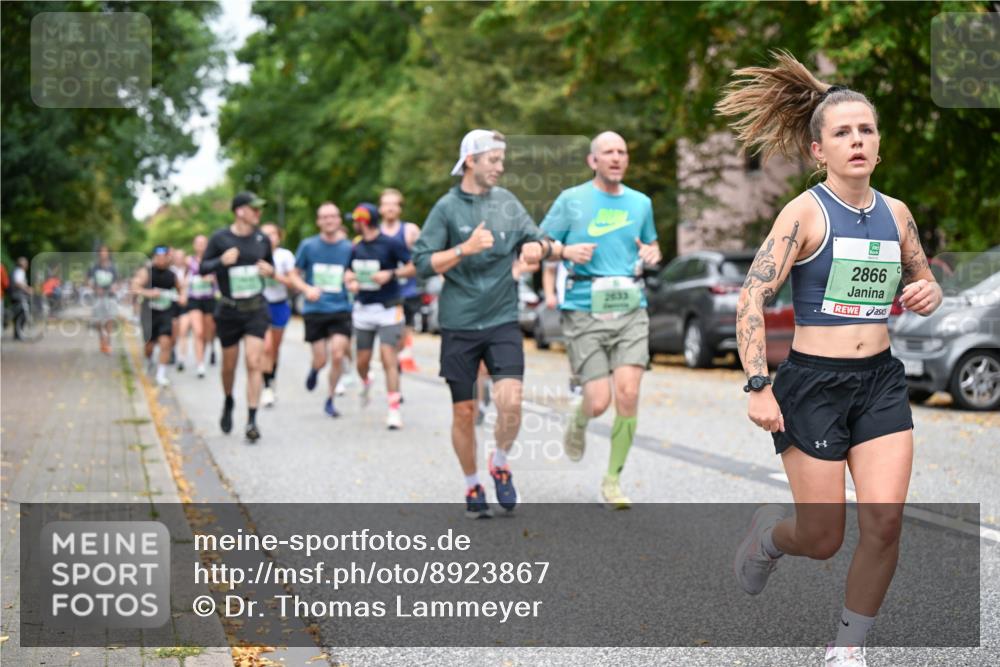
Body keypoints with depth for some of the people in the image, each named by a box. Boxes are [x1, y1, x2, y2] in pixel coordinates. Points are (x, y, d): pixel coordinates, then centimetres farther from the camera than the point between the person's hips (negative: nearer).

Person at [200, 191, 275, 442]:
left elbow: (271, 265, 17)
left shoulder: (262, 239, 3)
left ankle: (252, 420, -9)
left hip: (256, 309, 1)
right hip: (229, 311, -1)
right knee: (229, 365, 11)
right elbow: (203, 268, -3)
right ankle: (228, 403, 40)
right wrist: (222, 261, -22)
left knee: (254, 363, -10)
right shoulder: (220, 238, -7)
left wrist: (269, 270, -7)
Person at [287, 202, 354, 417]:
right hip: (314, 311, 0)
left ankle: (330, 400, 8)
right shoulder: (308, 246, 0)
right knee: (321, 361, 0)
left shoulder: (348, 248, 1)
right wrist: (307, 289, -13)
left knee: (338, 355, -13)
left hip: (340, 310, 0)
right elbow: (294, 275, 6)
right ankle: (314, 369, 39)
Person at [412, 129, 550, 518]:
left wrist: (537, 246, -7)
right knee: (464, 412, 5)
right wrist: (466, 248, -20)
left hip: (502, 321, 2)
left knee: (510, 401, -15)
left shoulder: (506, 201, 7)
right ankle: (472, 486, 24)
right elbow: (423, 262, -7)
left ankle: (500, 464, 12)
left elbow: (536, 239, 16)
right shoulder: (447, 207, -3)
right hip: (459, 325, -2)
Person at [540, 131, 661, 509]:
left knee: (627, 393, -12)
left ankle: (612, 481, 1)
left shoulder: (641, 203, 13)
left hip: (631, 310, 3)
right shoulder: (571, 200, 3)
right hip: (585, 311, -2)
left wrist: (651, 253, 4)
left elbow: (651, 244, 28)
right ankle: (579, 421, 30)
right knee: (599, 401, -9)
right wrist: (566, 251, -13)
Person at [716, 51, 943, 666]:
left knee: (885, 522, -9)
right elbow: (753, 297, -14)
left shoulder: (896, 213, 7)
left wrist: (928, 295, -3)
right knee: (823, 540, 1)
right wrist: (758, 385, -21)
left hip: (881, 382, 4)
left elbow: (925, 282, 22)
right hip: (814, 384, -4)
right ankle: (769, 530, 38)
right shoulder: (805, 212, -9)